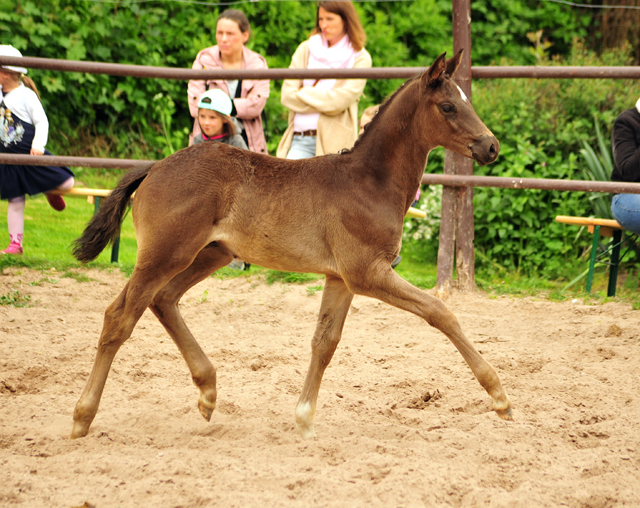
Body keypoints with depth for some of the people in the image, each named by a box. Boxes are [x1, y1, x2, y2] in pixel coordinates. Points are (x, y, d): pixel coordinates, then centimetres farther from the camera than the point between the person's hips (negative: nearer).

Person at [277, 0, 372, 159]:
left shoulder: (360, 58, 5)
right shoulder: (306, 49, 14)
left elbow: (340, 100, -8)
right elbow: (287, 95, 4)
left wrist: (304, 93, 1)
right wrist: (325, 101, -3)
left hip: (335, 141, -2)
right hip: (300, 140, 2)